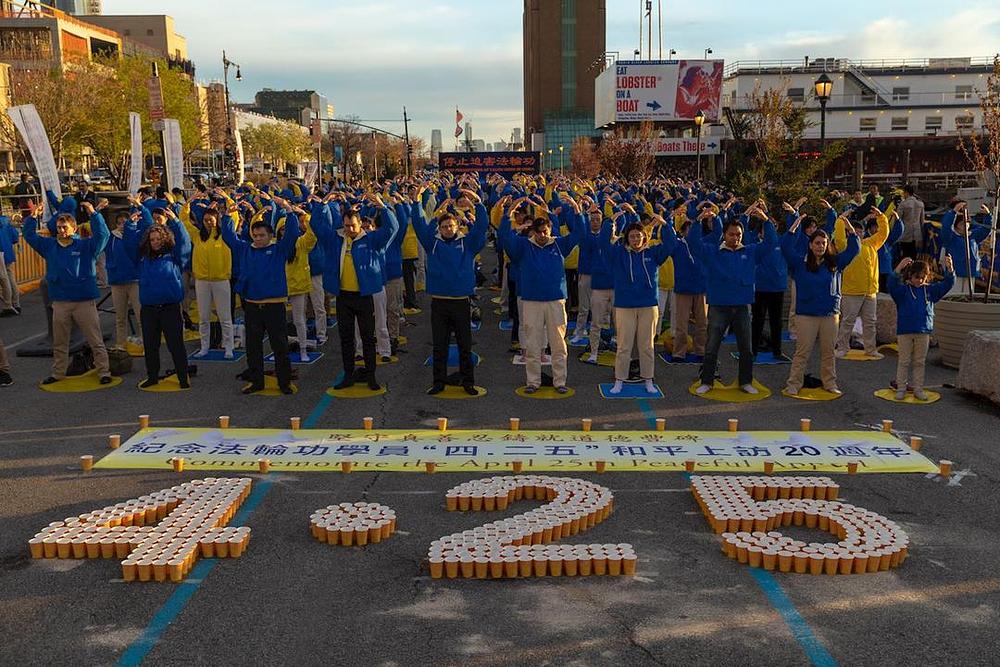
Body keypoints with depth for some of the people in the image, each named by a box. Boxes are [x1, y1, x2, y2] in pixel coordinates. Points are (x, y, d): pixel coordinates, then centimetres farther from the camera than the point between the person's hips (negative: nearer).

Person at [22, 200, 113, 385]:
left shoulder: (85, 246, -4)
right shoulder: (49, 245, 8)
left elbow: (102, 235, -16)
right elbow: (30, 236, 12)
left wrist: (93, 214, -23)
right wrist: (33, 217, 0)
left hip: (85, 301, -4)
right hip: (60, 302, 4)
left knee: (96, 341, -1)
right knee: (59, 342, 15)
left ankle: (104, 372, 5)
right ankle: (58, 373, 28)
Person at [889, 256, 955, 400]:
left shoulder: (930, 290, 7)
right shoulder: (903, 290, -5)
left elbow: (947, 284, 2)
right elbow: (892, 286, -24)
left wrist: (949, 269, -16)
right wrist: (898, 269, -38)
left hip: (924, 332, 3)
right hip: (905, 332, -3)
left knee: (919, 362, 11)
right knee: (904, 361, 5)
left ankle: (918, 389, 19)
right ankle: (901, 389, 12)